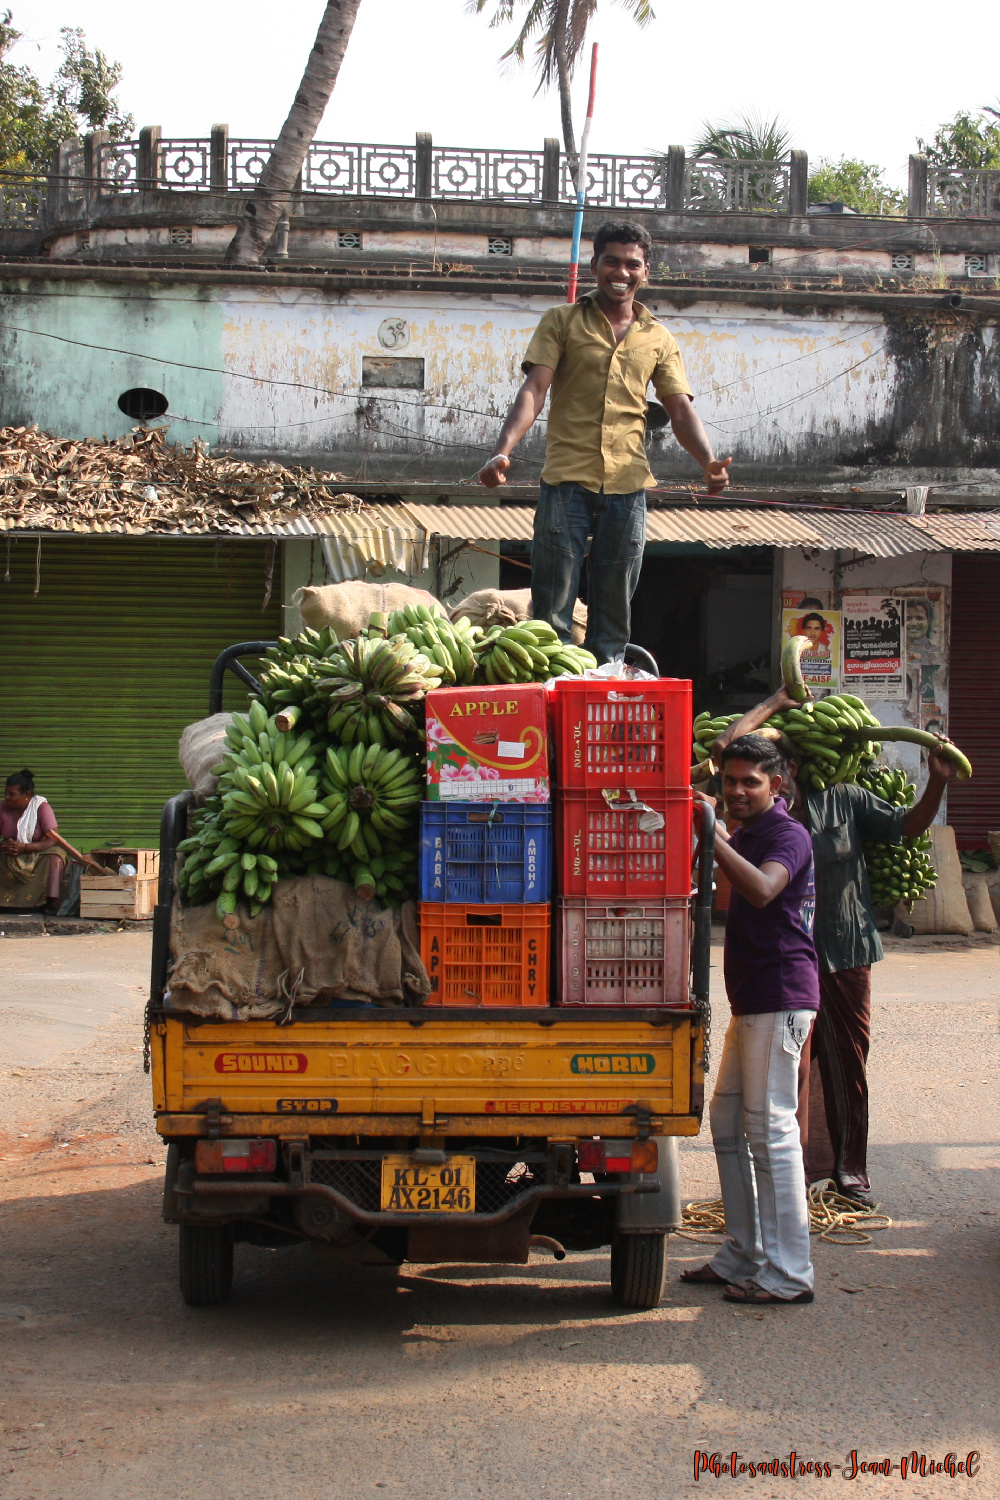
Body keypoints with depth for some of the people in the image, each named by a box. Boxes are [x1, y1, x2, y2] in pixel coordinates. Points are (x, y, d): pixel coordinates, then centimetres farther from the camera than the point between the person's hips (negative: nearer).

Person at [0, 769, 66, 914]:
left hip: (38, 853, -3)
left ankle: (52, 901, -33)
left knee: (55, 856, -32)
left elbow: (54, 840, -22)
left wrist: (24, 847, -32)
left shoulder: (41, 807, -15)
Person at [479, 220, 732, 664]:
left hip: (627, 483, 3)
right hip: (566, 478, -2)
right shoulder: (561, 322, 7)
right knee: (552, 610, -5)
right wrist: (503, 451, -22)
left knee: (614, 615, 5)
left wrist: (709, 462, -13)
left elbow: (681, 410, 8)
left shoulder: (658, 339, 15)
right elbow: (534, 389, -4)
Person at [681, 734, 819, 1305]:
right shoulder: (747, 835, 19)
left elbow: (762, 889, -29)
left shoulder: (788, 834, -11)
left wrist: (711, 835, -31)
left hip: (780, 997, -10)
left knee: (770, 1129, -9)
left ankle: (788, 1274, -5)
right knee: (727, 1121, 13)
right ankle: (743, 1256, 20)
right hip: (753, 999, 10)